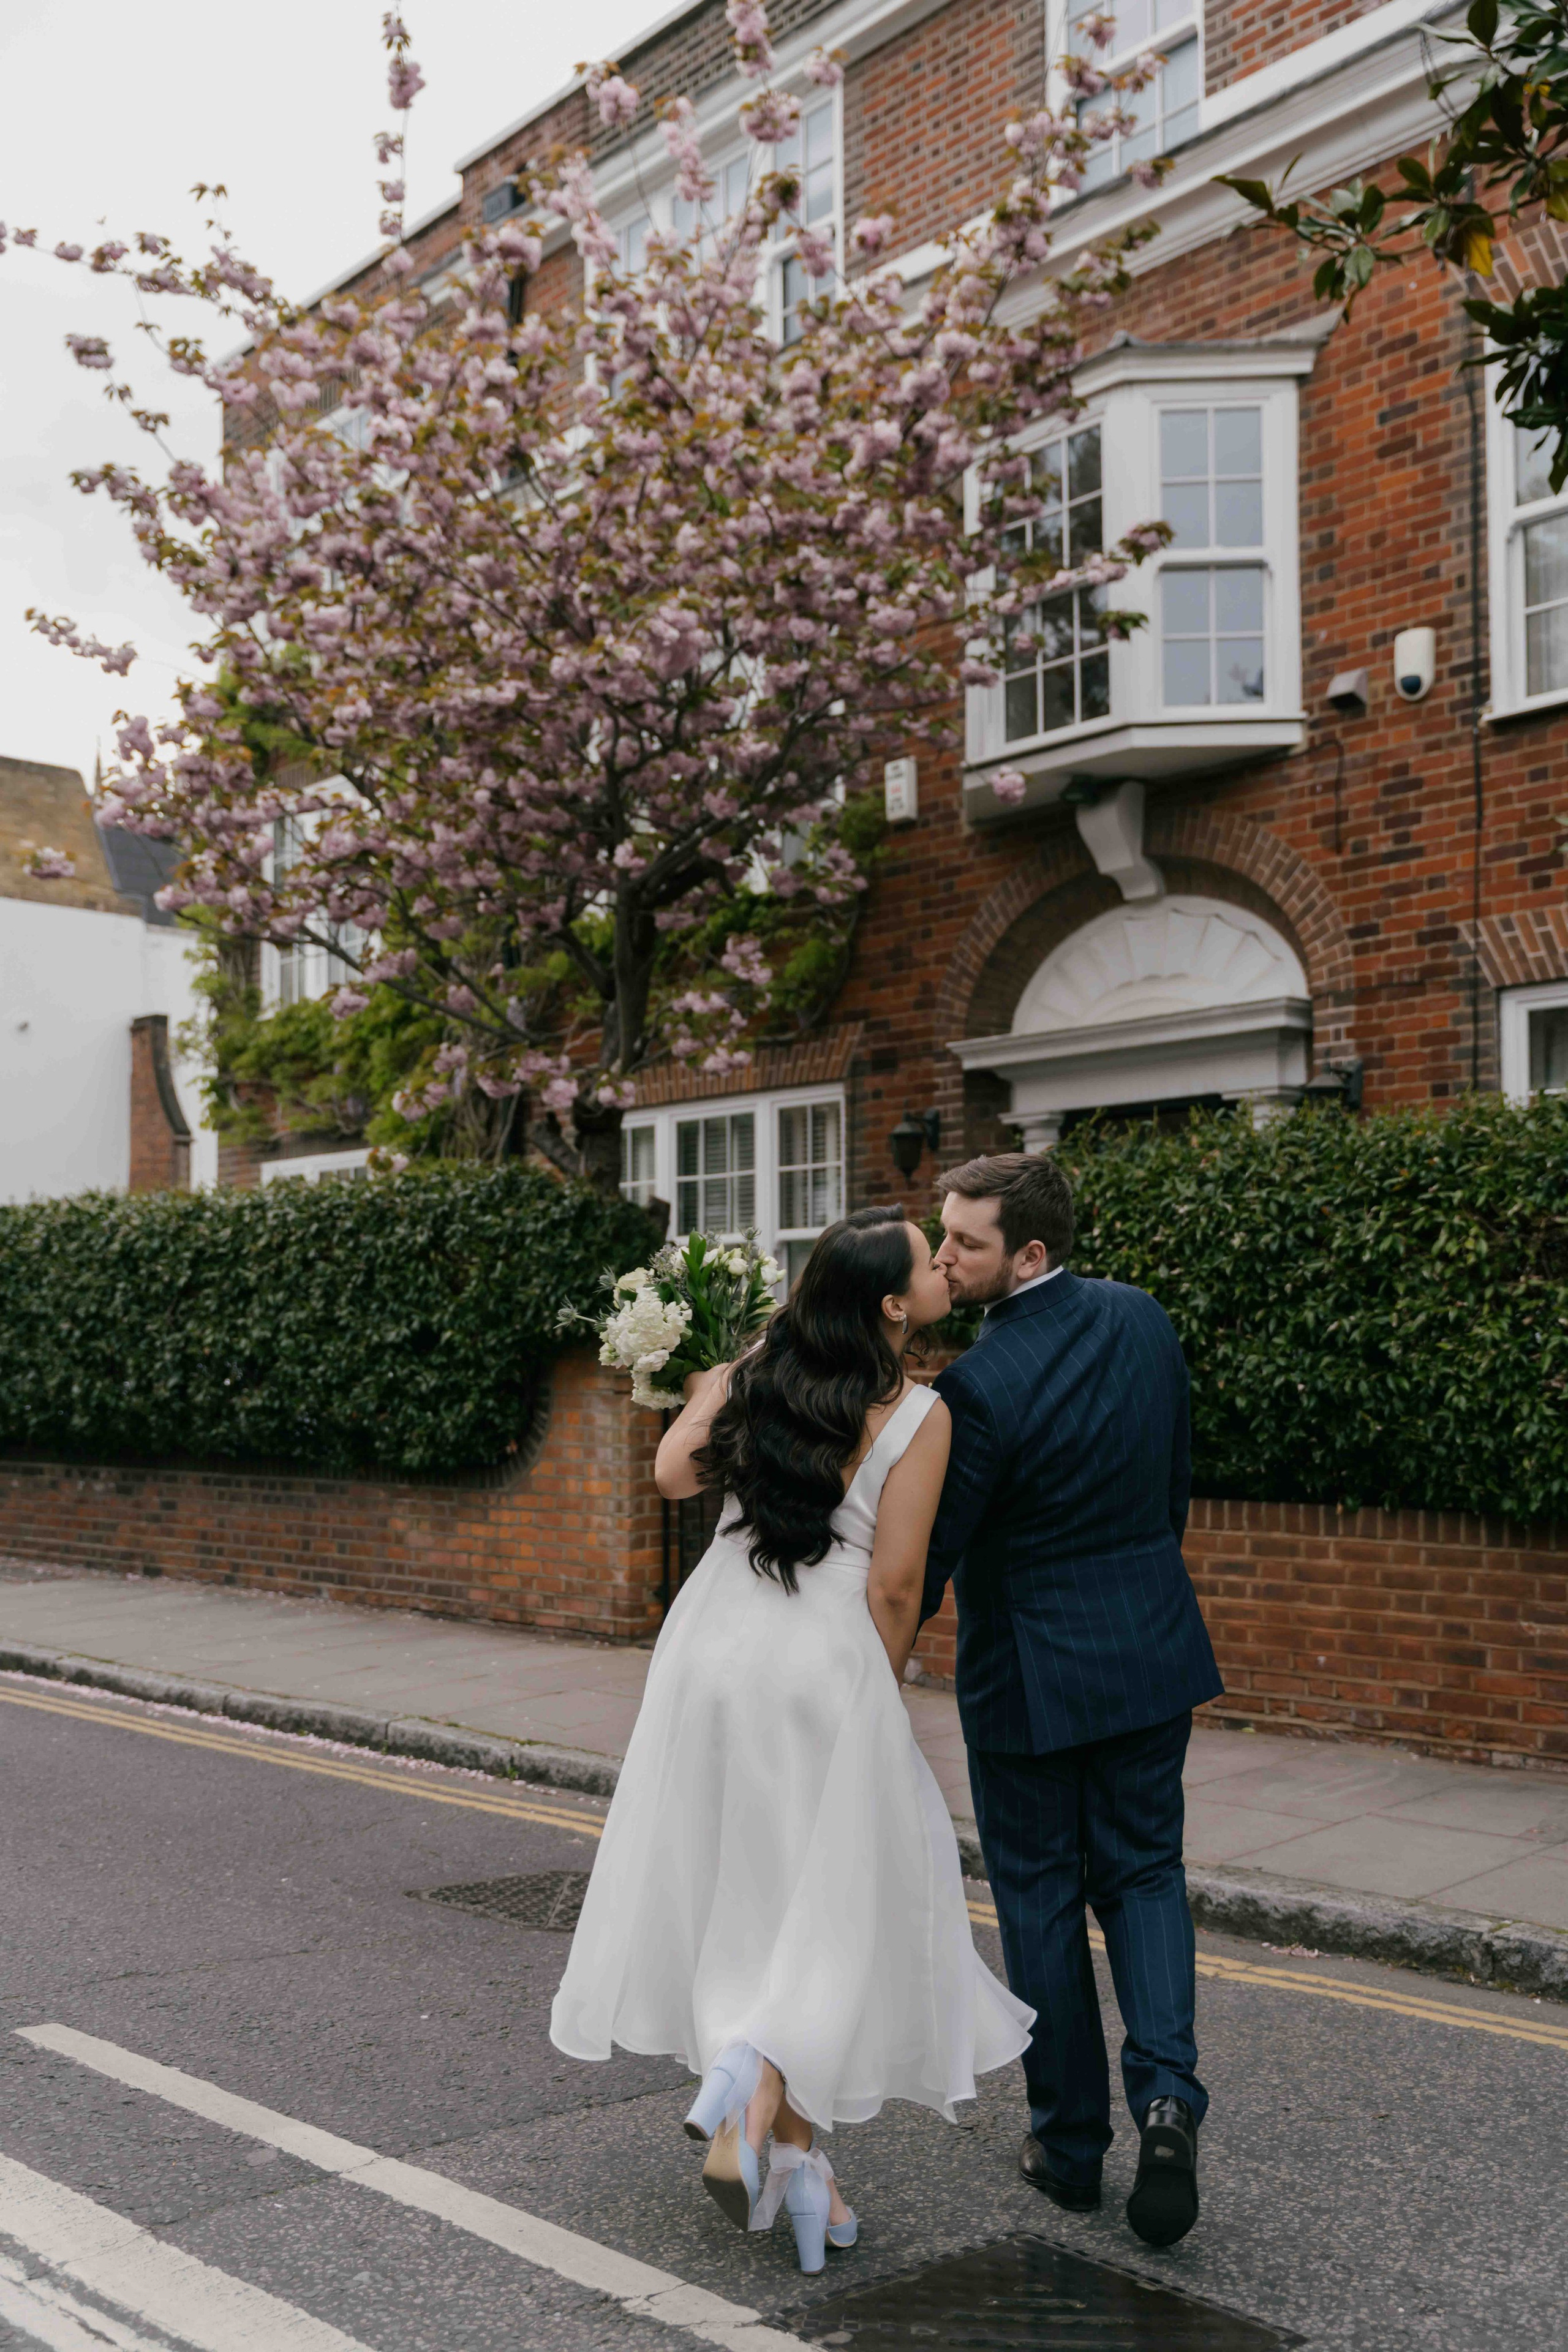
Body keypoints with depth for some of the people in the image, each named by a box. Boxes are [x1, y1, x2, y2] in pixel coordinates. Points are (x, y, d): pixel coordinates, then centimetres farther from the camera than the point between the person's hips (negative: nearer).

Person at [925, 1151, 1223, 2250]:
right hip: (1151, 1645, 5)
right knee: (1143, 1873, 16)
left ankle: (1071, 2142, 21)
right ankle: (1165, 2091, -4)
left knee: (1041, 1900, 11)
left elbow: (927, 1551, -15)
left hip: (1029, 1672, -5)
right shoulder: (1143, 1320, -3)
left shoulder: (982, 1384, -23)